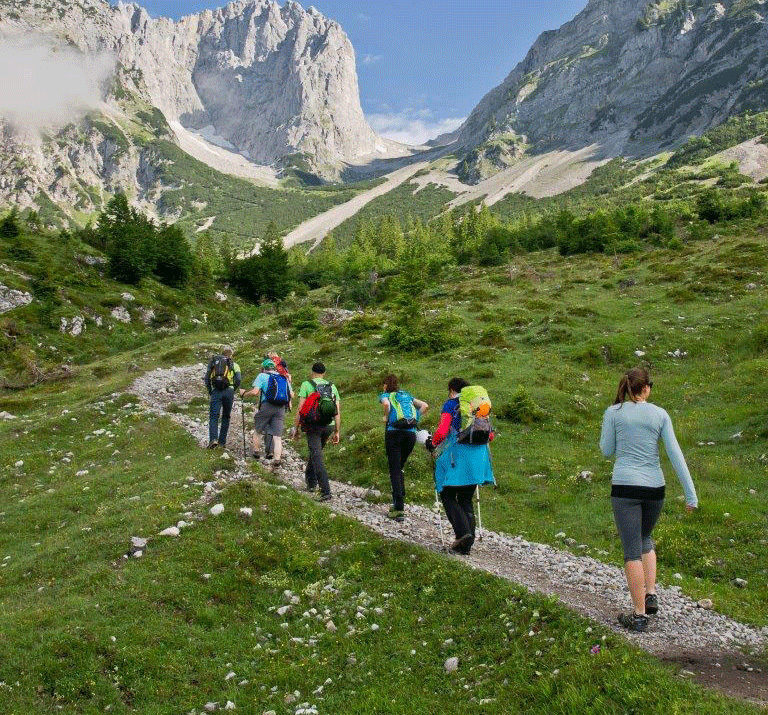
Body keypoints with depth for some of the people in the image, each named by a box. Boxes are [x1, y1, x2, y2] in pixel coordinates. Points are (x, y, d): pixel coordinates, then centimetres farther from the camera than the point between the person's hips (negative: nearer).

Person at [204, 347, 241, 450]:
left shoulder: (213, 362, 15)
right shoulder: (234, 365, 9)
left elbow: (206, 379, 8)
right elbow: (238, 380, -4)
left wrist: (210, 391, 16)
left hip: (216, 391, 0)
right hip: (228, 391, 0)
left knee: (213, 416, -1)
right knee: (226, 417, 13)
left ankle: (213, 439, -21)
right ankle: (222, 441, 13)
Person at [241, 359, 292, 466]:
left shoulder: (262, 376, 4)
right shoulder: (284, 378, 18)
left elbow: (254, 392, -8)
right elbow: (292, 395, 15)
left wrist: (244, 394, 9)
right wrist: (288, 403, 34)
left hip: (267, 406, -3)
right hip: (281, 409, 4)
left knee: (258, 429, 18)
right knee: (277, 435, 3)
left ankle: (257, 451, 22)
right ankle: (277, 458, -6)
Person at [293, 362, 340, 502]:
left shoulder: (306, 384, 1)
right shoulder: (332, 386, 12)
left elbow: (300, 409, -5)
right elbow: (337, 411, 9)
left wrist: (296, 428, 1)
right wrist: (337, 432, 14)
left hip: (313, 425, -5)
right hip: (329, 426, 5)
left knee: (317, 457, -5)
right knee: (316, 452, 25)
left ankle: (326, 492, -13)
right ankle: (311, 482, 36)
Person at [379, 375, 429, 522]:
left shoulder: (385, 395, 10)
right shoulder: (407, 395, 24)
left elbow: (386, 404, -14)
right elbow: (425, 406, 14)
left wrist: (386, 417, 1)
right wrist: (415, 420, 15)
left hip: (394, 431, -4)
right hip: (411, 433, 5)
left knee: (395, 471, -2)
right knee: (399, 468, 19)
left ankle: (399, 509, -9)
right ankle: (399, 503, 19)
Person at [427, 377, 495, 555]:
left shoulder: (450, 404, -2)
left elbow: (442, 431, -14)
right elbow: (489, 434, 13)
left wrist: (432, 444, 4)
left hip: (456, 456, -6)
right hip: (477, 456, 6)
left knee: (448, 496, 5)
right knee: (466, 499, 12)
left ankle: (463, 531, -17)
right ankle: (465, 546, 10)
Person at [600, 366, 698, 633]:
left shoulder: (614, 412, -1)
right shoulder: (659, 414, 3)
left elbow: (607, 450, 6)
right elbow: (675, 454, 0)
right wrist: (691, 494, 1)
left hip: (625, 486, -3)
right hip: (654, 488, 3)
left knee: (632, 551, 1)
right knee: (645, 539, 26)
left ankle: (640, 615, 4)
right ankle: (651, 596, 18)